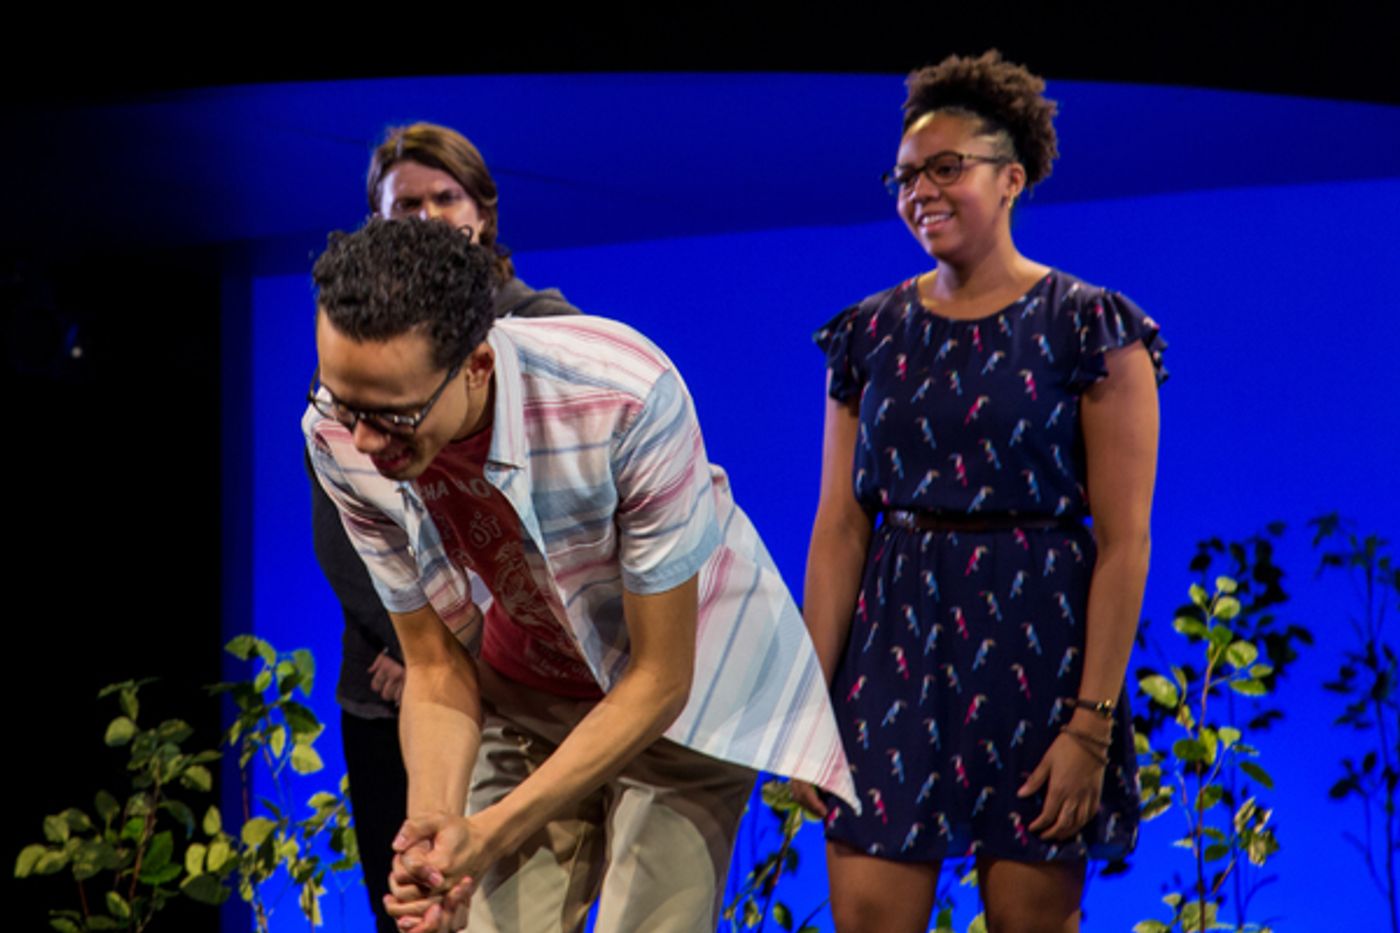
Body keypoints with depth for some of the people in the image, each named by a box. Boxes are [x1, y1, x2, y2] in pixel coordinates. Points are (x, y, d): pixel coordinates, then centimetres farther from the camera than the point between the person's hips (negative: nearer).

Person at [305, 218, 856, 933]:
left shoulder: (626, 401, -36)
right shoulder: (340, 440, -22)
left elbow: (658, 681, -26)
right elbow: (436, 666, -10)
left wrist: (494, 833, -32)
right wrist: (431, 827, -30)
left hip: (683, 684, -3)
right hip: (529, 688, 4)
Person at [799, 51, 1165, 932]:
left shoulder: (1089, 328, -4)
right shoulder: (871, 334, 9)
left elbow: (1124, 542, -8)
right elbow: (839, 528, 6)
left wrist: (1093, 723, -14)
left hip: (1035, 643, -3)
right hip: (895, 645, 3)